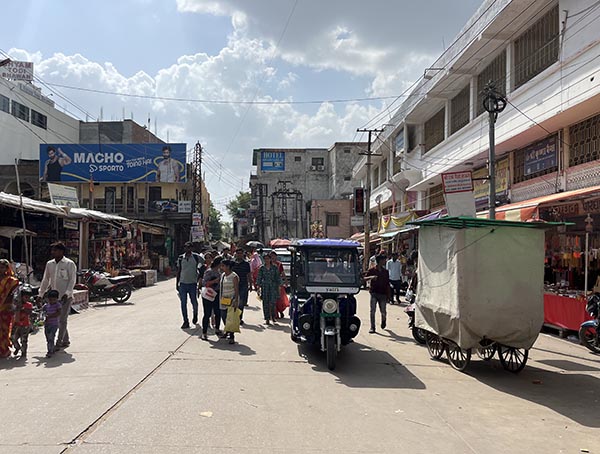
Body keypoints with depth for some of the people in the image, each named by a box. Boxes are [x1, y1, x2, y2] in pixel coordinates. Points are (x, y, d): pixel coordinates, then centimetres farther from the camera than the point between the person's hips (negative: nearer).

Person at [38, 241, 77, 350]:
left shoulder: (69, 264, -7)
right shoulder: (49, 264, 10)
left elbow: (72, 280, -10)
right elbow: (45, 280, 17)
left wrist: (67, 293, -20)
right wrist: (41, 293, 13)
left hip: (66, 297, -6)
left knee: (62, 320, -6)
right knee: (57, 320, 11)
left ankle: (59, 343, -2)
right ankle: (65, 341, 23)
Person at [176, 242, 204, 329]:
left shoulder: (196, 257, -3)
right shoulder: (180, 258, 5)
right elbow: (178, 271, 11)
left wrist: (200, 275, 4)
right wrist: (177, 283, 9)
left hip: (193, 283, -2)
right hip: (183, 283, 2)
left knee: (194, 302, 4)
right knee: (183, 303, 1)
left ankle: (195, 315, 33)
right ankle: (185, 321, 9)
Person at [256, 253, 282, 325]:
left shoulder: (274, 268, 5)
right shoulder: (262, 268, 7)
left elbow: (278, 277, 9)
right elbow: (259, 278, 8)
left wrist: (279, 285, 3)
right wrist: (258, 285, 0)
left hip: (273, 287, -1)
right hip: (264, 287, 1)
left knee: (272, 302, -9)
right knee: (265, 303, 1)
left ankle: (273, 316, 14)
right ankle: (267, 319, 9)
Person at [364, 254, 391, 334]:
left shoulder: (385, 272, 10)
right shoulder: (372, 270, 2)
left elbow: (387, 284, 11)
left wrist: (388, 295, 8)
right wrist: (371, 277, -23)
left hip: (383, 294, 2)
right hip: (374, 293, -2)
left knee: (383, 311, 2)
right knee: (372, 310, -9)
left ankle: (383, 321, 34)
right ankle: (372, 327, -2)